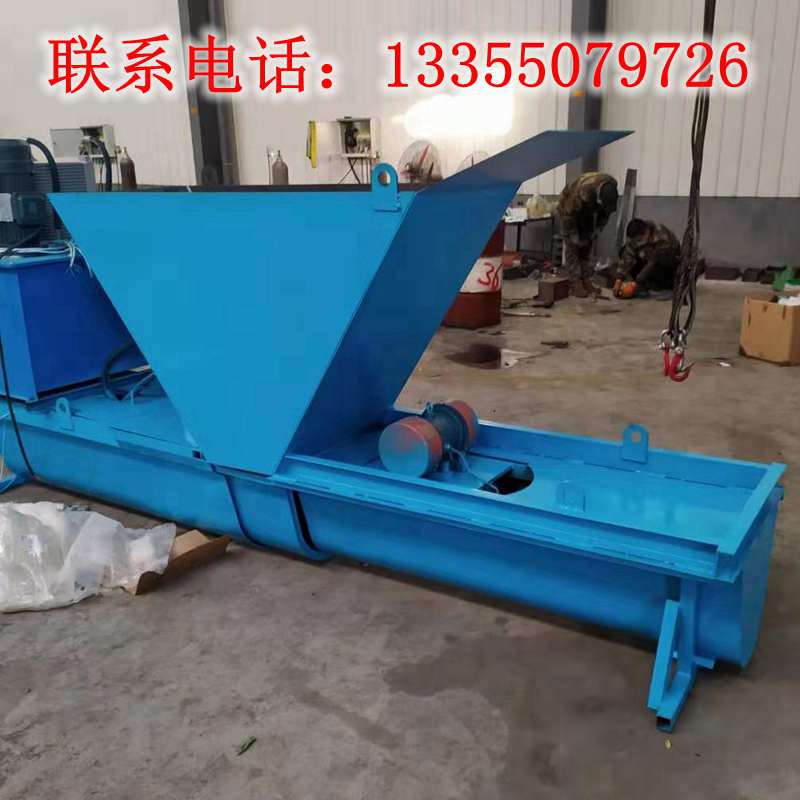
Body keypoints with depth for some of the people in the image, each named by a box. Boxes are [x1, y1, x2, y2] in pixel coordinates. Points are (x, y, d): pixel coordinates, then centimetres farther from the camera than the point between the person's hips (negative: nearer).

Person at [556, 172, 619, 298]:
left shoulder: (611, 187, -23)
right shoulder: (582, 192, -42)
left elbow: (606, 211, -4)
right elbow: (569, 215, -29)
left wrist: (597, 229, -5)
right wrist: (575, 238, -21)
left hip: (587, 211, 6)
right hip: (569, 209, -6)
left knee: (587, 246, 4)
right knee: (572, 248, -11)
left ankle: (586, 281, 7)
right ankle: (575, 284, -11)